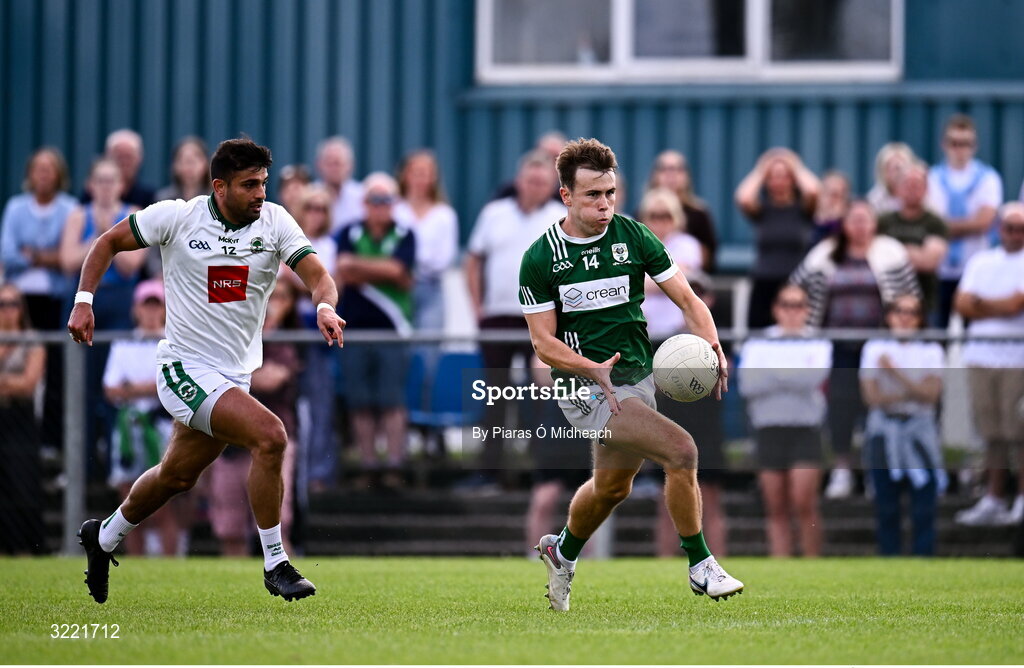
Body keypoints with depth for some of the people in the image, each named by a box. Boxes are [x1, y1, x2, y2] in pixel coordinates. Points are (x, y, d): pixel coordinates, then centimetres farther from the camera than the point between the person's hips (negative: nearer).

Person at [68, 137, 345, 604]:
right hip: (186, 368, -5)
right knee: (270, 435, -24)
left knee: (177, 477, 21)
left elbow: (317, 275, -14)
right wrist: (84, 301, -5)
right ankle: (275, 565, -15)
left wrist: (326, 306, -36)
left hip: (236, 372, 5)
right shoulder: (178, 217, -10)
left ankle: (103, 537, 48)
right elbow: (110, 242, 3)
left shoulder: (275, 222, -4)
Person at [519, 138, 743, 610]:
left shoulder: (633, 236, -2)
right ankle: (700, 566, -11)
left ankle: (562, 552, 52)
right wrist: (592, 369, -27)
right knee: (681, 450, -23)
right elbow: (543, 342, -9)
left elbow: (686, 298, -3)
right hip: (584, 388, -5)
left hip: (636, 379, 5)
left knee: (612, 487, 22)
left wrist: (713, 348, -21)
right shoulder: (540, 258, -9)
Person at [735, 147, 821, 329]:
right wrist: (760, 172, 1)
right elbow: (744, 198, -14)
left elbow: (813, 191, -17)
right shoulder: (762, 209, 7)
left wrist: (797, 168, 1)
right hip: (765, 285, 1)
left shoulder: (802, 208, 4)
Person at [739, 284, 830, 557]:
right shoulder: (757, 345, 12)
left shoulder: (819, 345, 9)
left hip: (805, 429, -2)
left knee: (804, 503, -12)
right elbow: (748, 384, -4)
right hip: (768, 429, 2)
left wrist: (770, 374, -5)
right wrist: (792, 378, -9)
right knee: (776, 510, 1)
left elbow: (813, 378, -9)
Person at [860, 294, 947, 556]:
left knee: (924, 510, -6)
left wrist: (895, 371, -12)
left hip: (920, 432, -1)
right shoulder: (874, 348, 7)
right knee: (886, 510, 1)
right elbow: (872, 396, -2)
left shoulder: (931, 350, 6)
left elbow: (931, 394, -6)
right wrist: (913, 393, -8)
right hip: (884, 433, 1)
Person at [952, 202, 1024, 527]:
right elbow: (962, 304, 7)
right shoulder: (981, 262, 17)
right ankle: (992, 500, 9)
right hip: (981, 353, 4)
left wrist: (981, 305, 1)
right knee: (992, 432, 5)